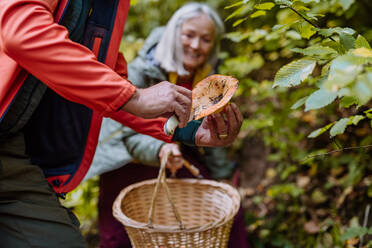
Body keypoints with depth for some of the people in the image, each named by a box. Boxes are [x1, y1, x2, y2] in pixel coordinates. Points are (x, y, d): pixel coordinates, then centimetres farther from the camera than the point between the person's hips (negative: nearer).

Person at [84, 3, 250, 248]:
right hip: (129, 161, -4)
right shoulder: (140, 72, -23)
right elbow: (130, 135, -24)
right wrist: (159, 150, -44)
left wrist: (222, 177, 7)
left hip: (177, 152, 5)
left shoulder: (209, 78, -8)